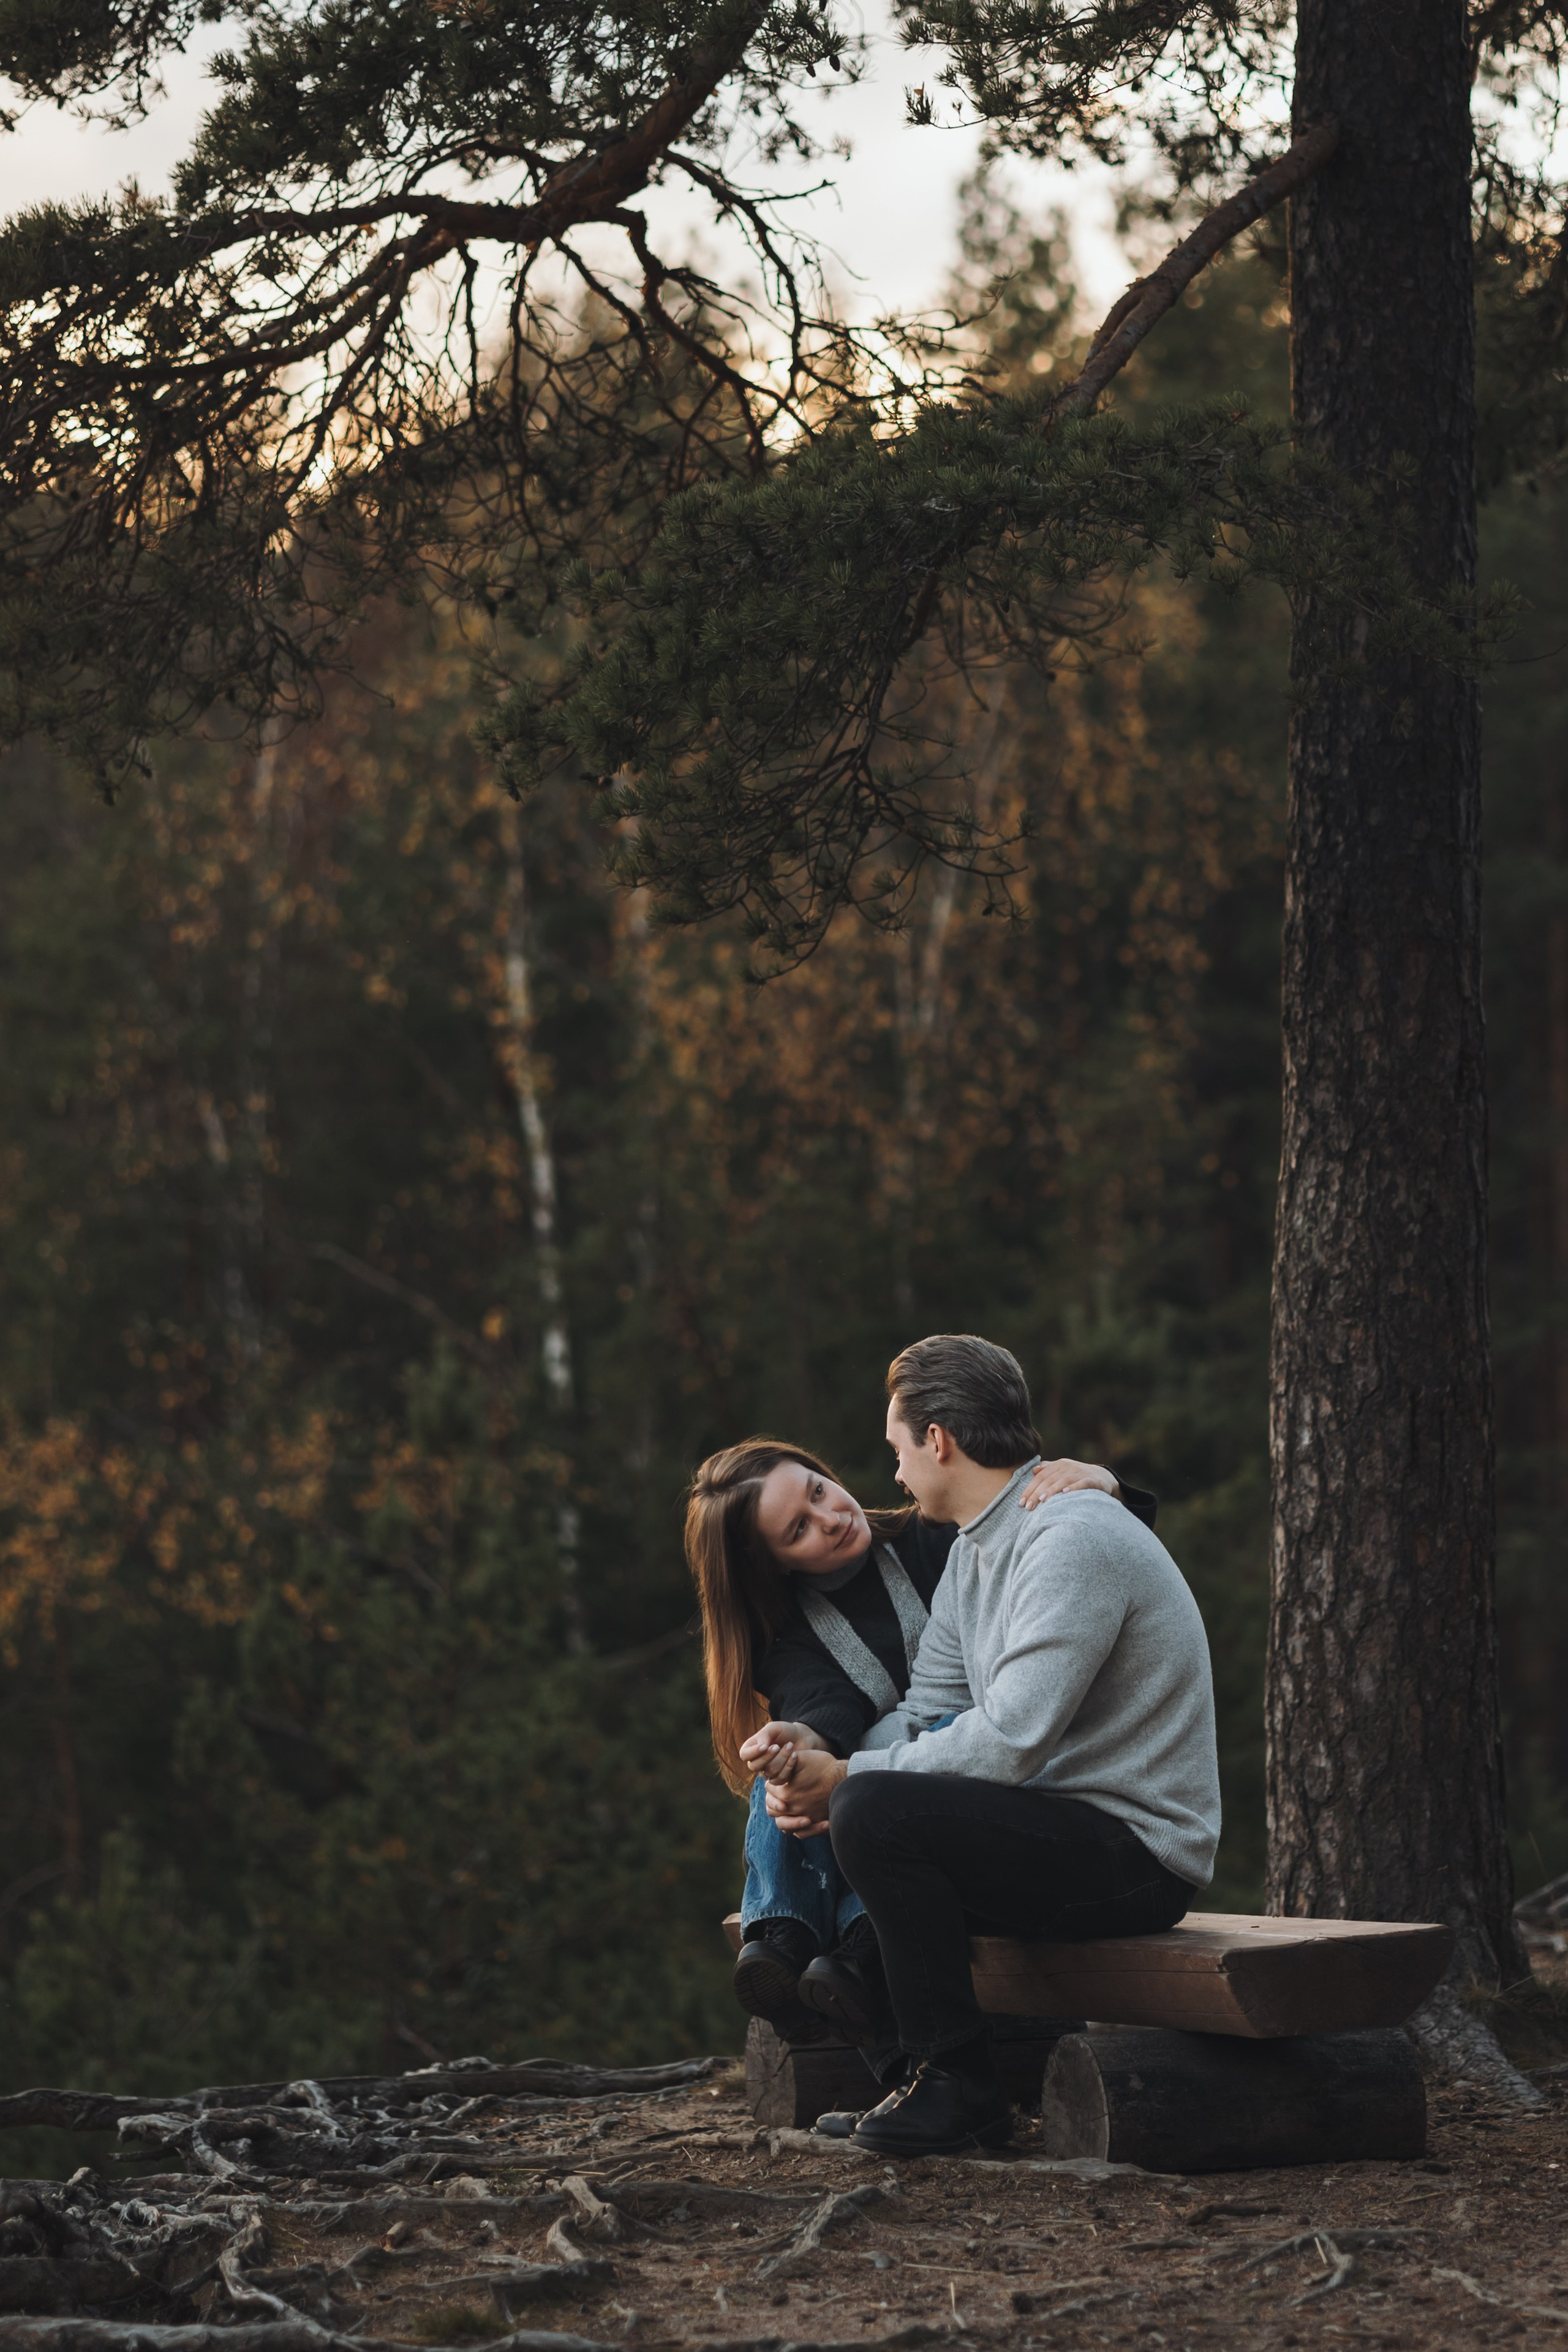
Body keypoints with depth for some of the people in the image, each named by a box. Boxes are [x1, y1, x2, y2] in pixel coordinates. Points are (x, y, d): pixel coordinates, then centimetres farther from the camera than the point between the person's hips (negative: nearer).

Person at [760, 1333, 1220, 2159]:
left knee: (876, 1811, -26)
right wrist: (818, 1770, -9)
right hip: (1071, 1830, 10)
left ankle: (957, 2084, -16)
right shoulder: (974, 1550, 14)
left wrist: (848, 1779, -16)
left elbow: (1009, 1742, -26)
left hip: (1136, 1855, -10)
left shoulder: (1071, 1539, -19)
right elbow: (927, 1712, 11)